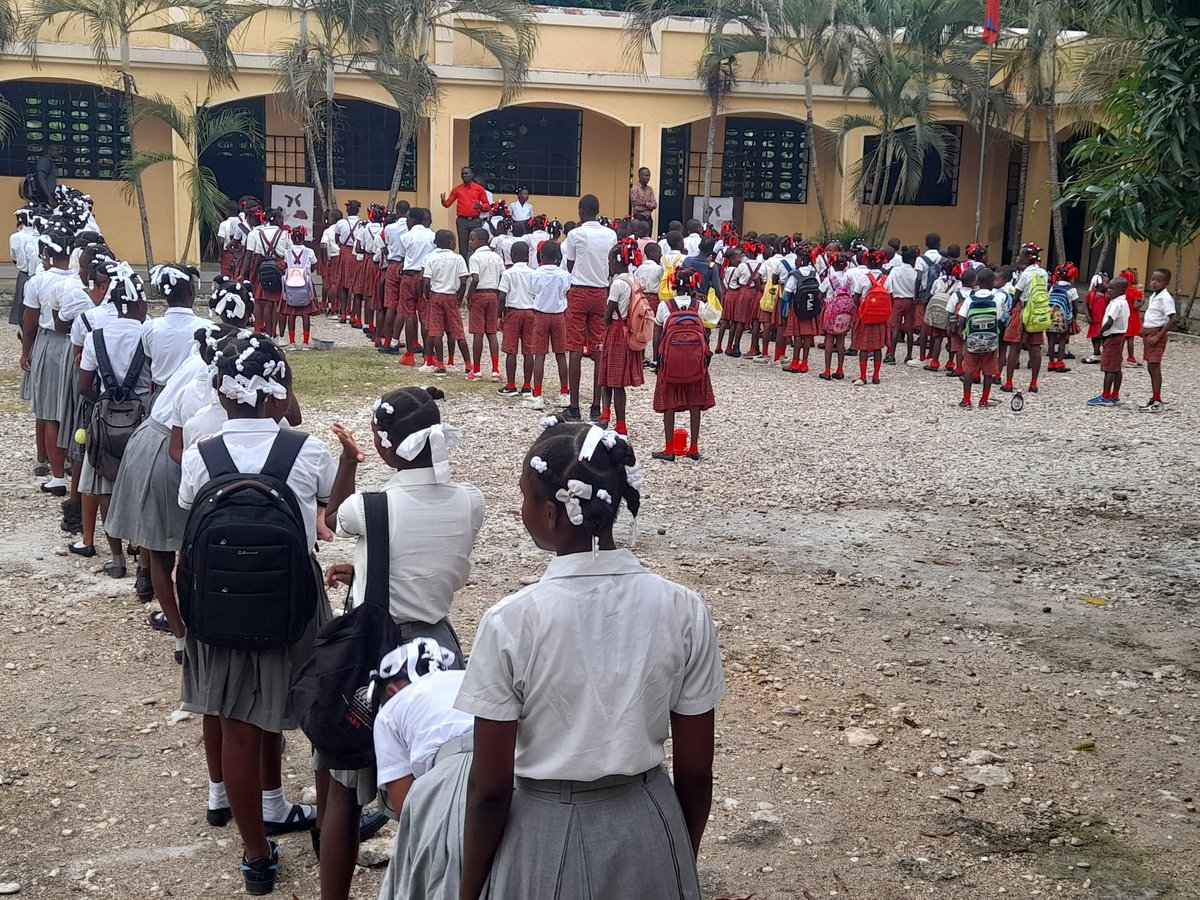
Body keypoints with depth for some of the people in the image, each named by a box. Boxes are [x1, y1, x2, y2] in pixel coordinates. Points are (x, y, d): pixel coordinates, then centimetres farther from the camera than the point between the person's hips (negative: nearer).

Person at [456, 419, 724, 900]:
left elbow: (490, 788, -14)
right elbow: (695, 772, -5)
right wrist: (682, 858, 12)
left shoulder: (511, 623, -20)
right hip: (649, 833, 2)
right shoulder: (684, 611, -13)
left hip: (547, 837, -2)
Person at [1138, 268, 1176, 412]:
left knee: (1154, 367, -8)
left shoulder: (1165, 298, -15)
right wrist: (1144, 331, 11)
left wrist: (1158, 336, -23)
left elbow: (1172, 320, -21)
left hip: (1156, 334, -9)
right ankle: (1154, 399, 22)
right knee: (1151, 367, 13)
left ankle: (1157, 402, -6)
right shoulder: (1153, 296, 12)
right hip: (1148, 334, 9)